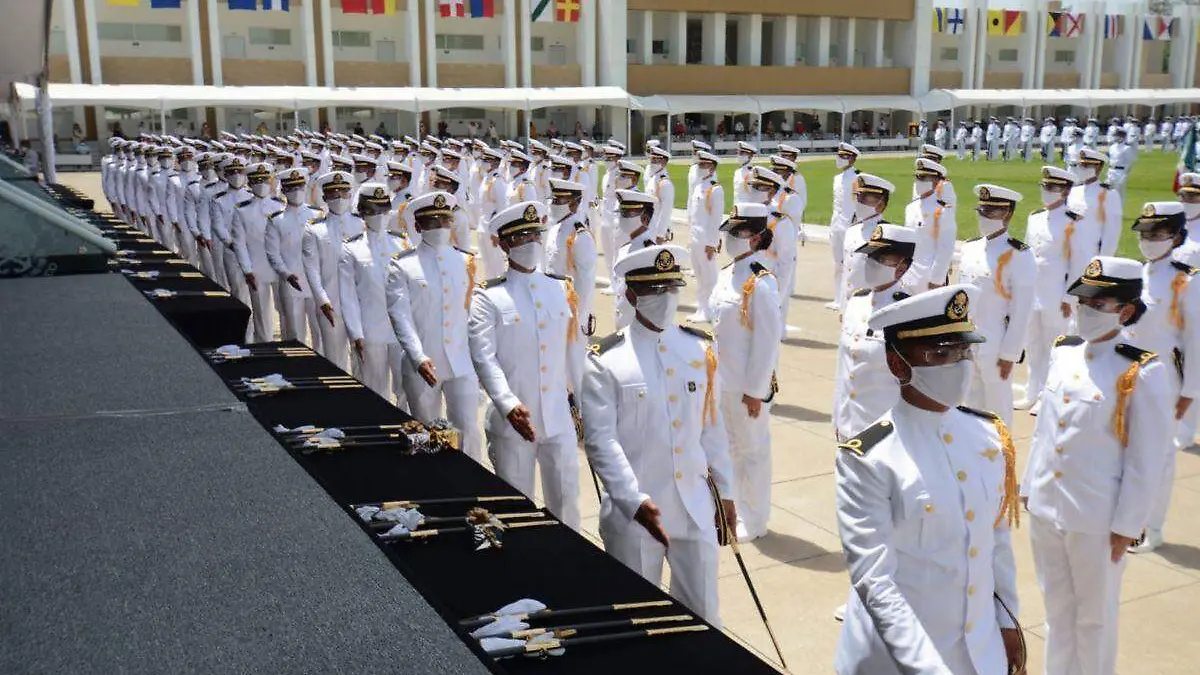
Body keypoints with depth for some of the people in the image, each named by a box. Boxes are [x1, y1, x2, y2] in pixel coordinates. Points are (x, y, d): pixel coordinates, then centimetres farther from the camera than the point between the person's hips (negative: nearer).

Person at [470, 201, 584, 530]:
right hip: (512, 422, -3)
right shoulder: (489, 297, -6)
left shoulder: (562, 289, 7)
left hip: (559, 419, 3)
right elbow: (484, 357, -14)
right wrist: (509, 404, -27)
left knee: (566, 500, 11)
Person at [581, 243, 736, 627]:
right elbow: (601, 441, -14)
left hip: (696, 509, 3)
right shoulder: (606, 361, -8)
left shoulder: (701, 350, 5)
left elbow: (712, 426, 11)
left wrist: (725, 491, 13)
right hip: (632, 514, -3)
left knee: (703, 615, 14)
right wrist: (634, 502, -23)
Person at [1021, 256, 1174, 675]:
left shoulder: (1143, 372, -14)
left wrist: (1127, 526, -11)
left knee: (1095, 617, 13)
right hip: (1045, 509, 5)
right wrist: (1029, 488, 12)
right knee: (1057, 608, 20)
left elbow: (1147, 460, -11)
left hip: (1097, 519, -5)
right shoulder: (1062, 352, 2)